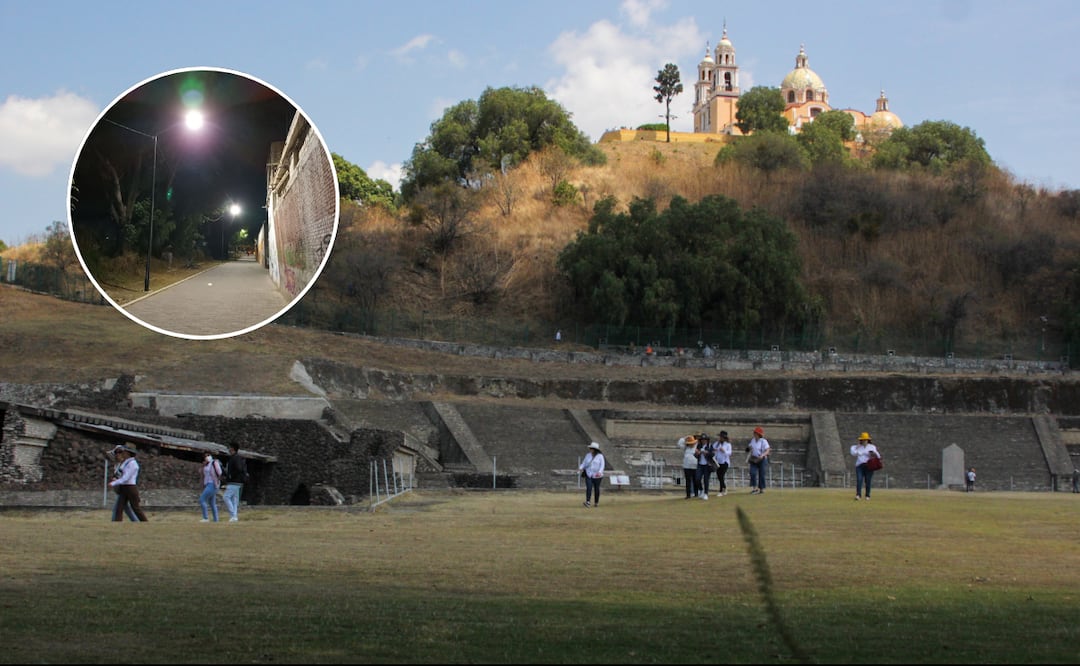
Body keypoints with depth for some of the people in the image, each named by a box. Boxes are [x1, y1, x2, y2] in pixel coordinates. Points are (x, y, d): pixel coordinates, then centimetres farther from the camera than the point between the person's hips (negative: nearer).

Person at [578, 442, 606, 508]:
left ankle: (596, 502, 20)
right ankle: (587, 502, -24)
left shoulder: (600, 456, -3)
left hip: (597, 475, -2)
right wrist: (580, 467, -15)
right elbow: (584, 463, 6)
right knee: (589, 488, -14)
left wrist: (599, 472, -26)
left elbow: (602, 465, -9)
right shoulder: (588, 455, 7)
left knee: (596, 489, 6)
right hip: (588, 474, 2)